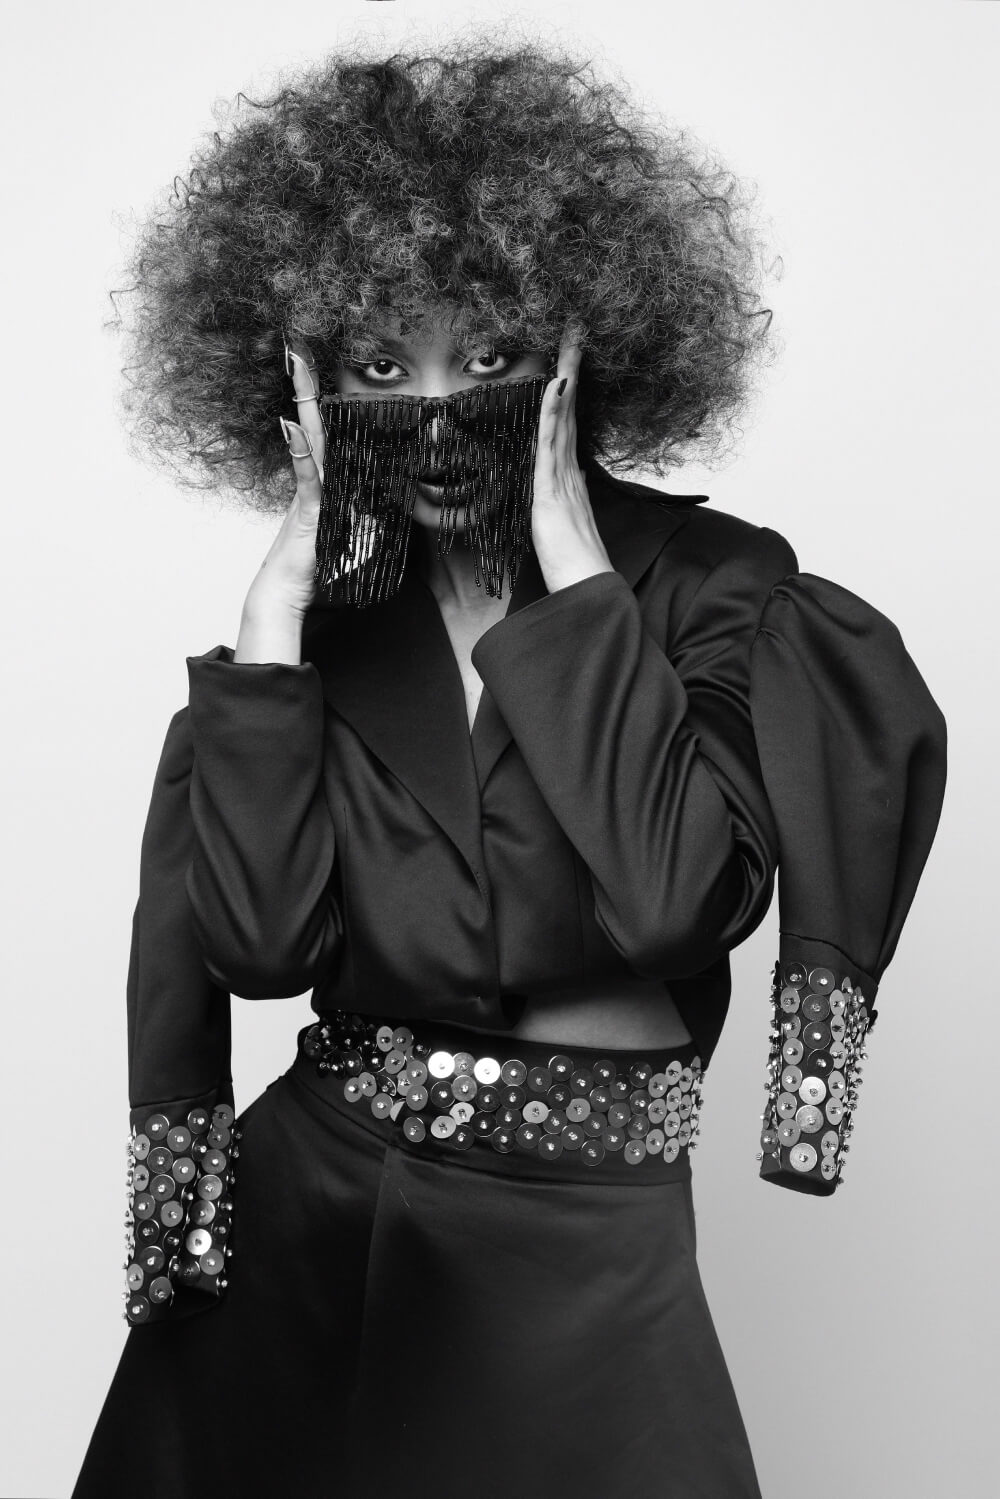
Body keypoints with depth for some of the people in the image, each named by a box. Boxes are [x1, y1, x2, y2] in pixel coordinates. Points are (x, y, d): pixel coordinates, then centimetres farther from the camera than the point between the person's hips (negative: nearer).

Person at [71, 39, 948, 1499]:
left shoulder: (712, 583, -9)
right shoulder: (328, 612, 0)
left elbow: (674, 894, -26)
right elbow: (254, 938, -15)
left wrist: (568, 548, -20)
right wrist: (290, 573, -14)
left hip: (583, 1263, -2)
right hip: (299, 1223, 3)